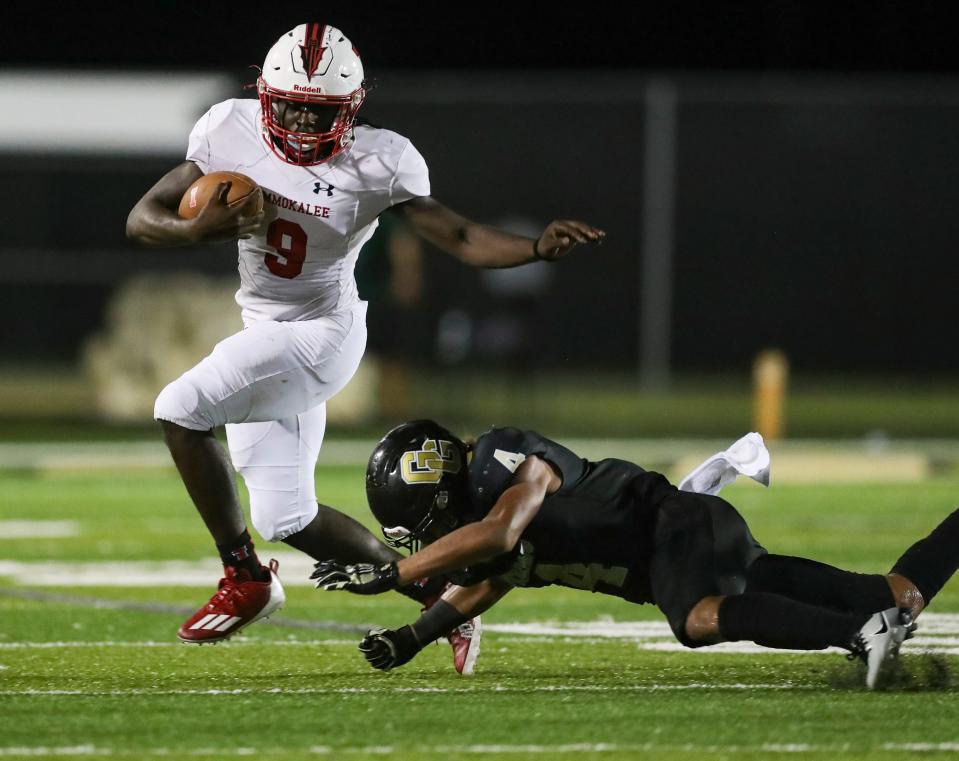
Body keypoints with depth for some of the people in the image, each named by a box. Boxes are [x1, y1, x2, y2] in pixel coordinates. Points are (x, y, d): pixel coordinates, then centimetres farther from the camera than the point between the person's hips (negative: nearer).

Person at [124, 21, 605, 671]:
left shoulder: (376, 163, -17)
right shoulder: (232, 134, -7)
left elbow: (461, 238, -17)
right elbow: (142, 219, -5)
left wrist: (538, 248, -35)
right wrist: (198, 229, -26)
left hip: (321, 331, -6)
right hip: (265, 332, 6)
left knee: (181, 411, -21)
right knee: (287, 520, 7)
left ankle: (245, 579, -6)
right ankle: (429, 585, 24)